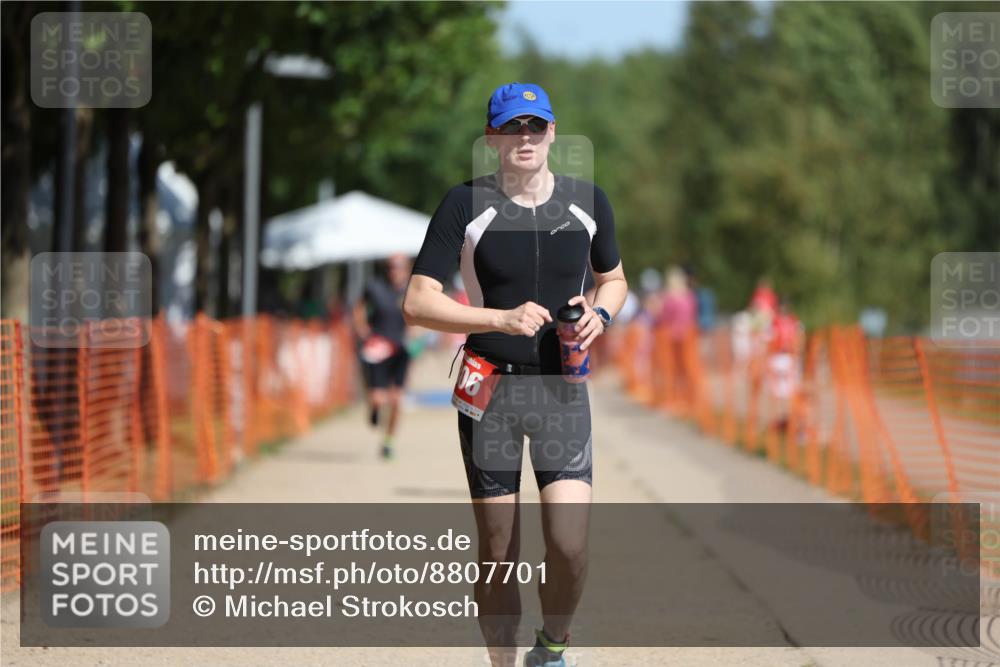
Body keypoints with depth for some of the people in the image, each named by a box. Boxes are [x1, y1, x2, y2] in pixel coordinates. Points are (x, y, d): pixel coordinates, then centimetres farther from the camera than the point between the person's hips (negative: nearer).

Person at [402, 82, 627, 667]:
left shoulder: (588, 202, 3)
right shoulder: (466, 204, -6)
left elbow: (613, 279, 20)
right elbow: (417, 303, -10)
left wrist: (600, 314, -4)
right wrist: (503, 319, -22)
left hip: (562, 387, 1)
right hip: (489, 391, -1)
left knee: (570, 546, -13)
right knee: (498, 555, 3)